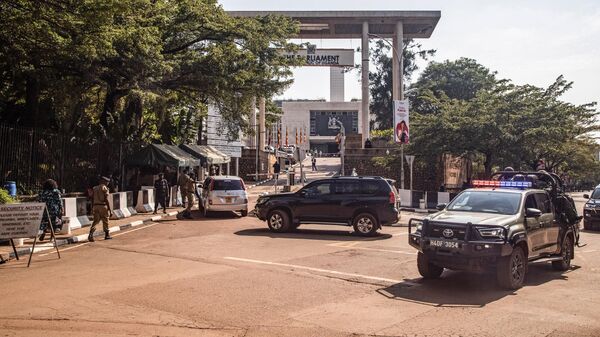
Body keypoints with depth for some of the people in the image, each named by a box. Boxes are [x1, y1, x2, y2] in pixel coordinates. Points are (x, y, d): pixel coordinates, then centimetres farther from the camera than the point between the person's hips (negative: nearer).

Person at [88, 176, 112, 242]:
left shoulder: (95, 188, 13)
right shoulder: (105, 188, -7)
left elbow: (92, 199, 13)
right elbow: (106, 200, -14)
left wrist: (92, 208, 22)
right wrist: (110, 210, -13)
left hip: (95, 206, 5)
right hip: (103, 206, -5)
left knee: (95, 221, 3)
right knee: (105, 221, 9)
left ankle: (91, 234, -18)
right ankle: (107, 235, 20)